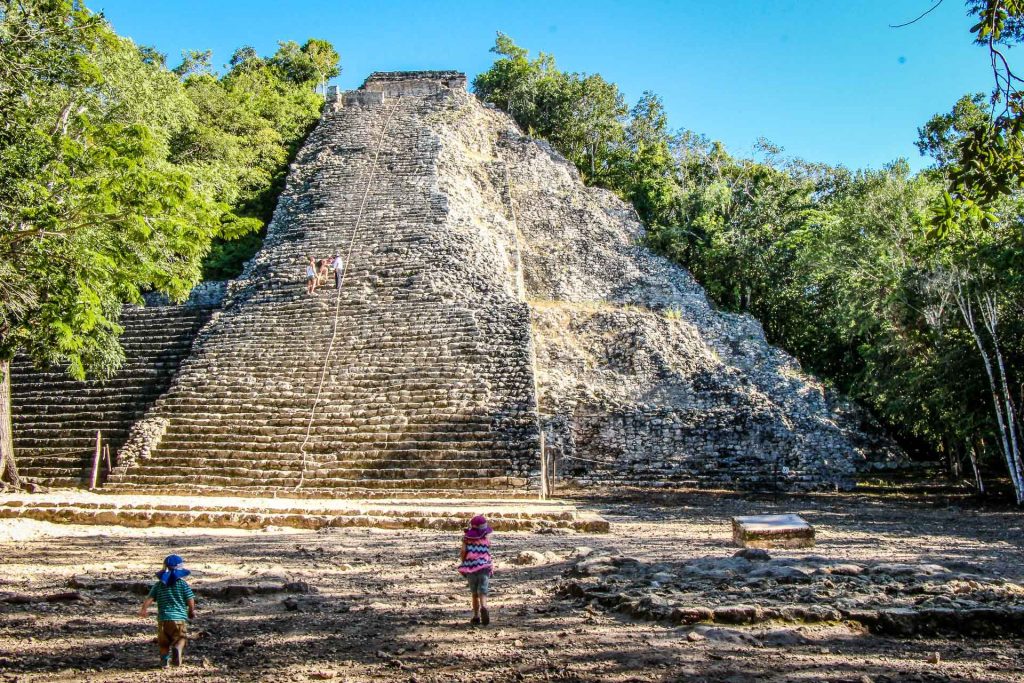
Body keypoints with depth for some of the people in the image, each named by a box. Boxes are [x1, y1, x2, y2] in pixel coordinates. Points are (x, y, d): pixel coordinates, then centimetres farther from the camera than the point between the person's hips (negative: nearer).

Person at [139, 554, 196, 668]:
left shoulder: (158, 585, 5)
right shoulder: (183, 584, -1)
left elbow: (149, 599, 0)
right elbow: (191, 600, -3)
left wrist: (143, 610, 17)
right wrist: (191, 611, 14)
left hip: (163, 618, 2)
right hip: (179, 618, -2)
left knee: (164, 642, 18)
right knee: (180, 638, 10)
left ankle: (164, 659, 0)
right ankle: (178, 648, -20)